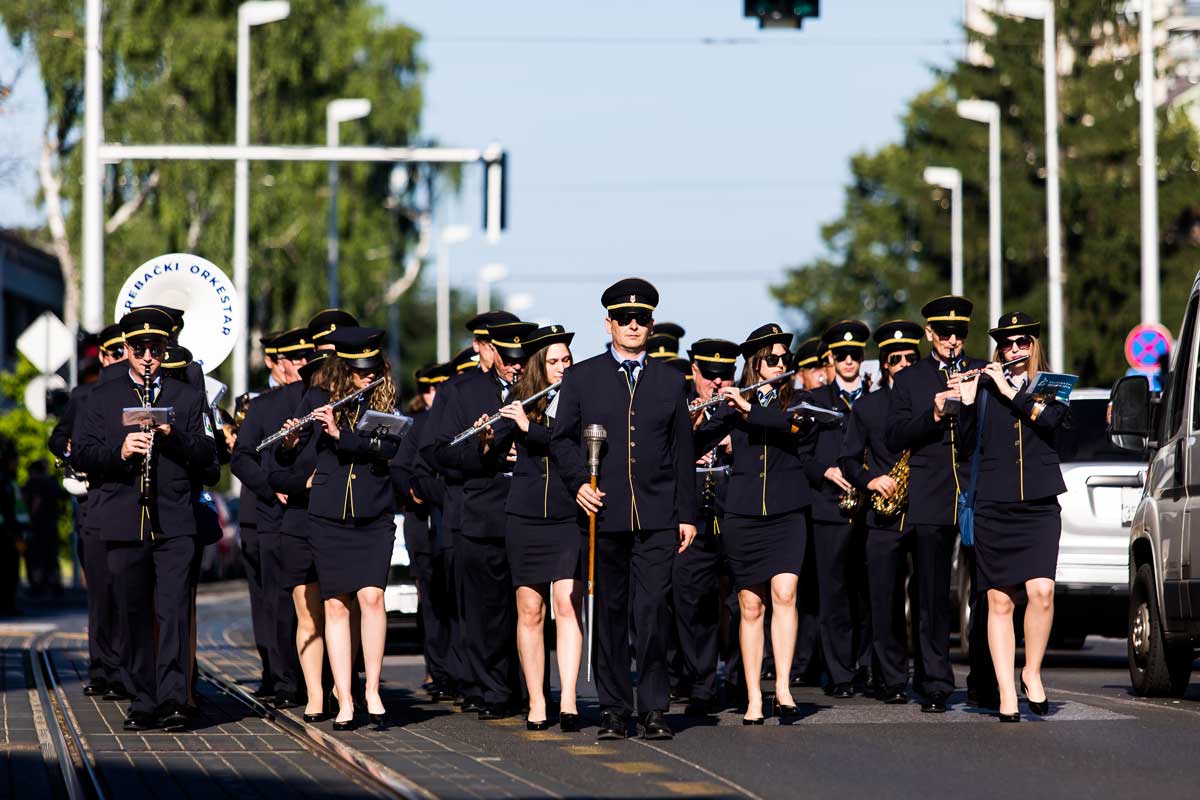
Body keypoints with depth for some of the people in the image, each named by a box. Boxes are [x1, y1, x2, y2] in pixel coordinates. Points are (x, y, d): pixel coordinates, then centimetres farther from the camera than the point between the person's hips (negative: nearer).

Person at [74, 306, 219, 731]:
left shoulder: (188, 397, 13)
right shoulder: (104, 397, 14)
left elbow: (207, 455, 5)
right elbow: (84, 453, 4)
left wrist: (173, 435, -13)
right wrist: (119, 452, -15)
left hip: (176, 523, -1)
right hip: (124, 522, 1)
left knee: (174, 610, -11)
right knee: (133, 615, 3)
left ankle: (173, 699, -15)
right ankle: (143, 702, 9)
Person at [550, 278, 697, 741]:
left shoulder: (669, 380, 12)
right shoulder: (582, 377, 8)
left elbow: (682, 450, 12)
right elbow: (562, 438, 8)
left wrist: (687, 514, 7)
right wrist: (578, 483, -9)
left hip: (657, 516, 0)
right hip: (604, 512, 0)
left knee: (653, 609, -8)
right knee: (609, 611, 4)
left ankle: (654, 709, -3)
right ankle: (614, 710, 10)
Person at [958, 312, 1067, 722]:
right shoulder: (985, 384, 10)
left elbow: (1049, 420, -10)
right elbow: (968, 442, 2)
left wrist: (1010, 391, -11)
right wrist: (967, 401, -12)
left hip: (1039, 505, 0)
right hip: (993, 505, 1)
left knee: (1041, 591, -16)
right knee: (999, 600, -2)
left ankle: (1031, 672, 3)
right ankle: (1006, 693, 1)